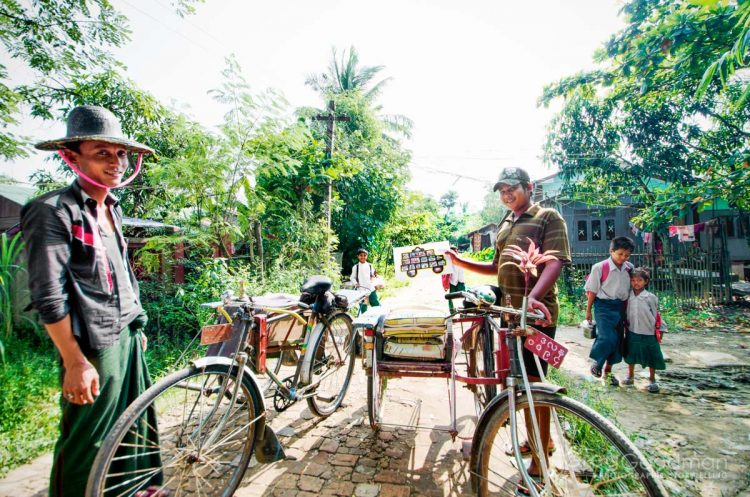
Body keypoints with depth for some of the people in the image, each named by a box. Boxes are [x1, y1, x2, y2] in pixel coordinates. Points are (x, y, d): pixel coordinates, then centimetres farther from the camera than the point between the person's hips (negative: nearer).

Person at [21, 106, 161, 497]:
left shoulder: (112, 210, 10)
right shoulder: (52, 212, -14)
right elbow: (49, 297, -17)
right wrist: (75, 363, -18)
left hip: (129, 337, 8)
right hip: (93, 347, -8)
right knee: (86, 442, 6)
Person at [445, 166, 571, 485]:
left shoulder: (548, 217, -4)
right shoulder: (505, 225, 18)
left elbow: (555, 261, -18)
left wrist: (533, 296, -35)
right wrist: (460, 262, 13)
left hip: (537, 312, -7)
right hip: (510, 310, 8)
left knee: (534, 381, -3)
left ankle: (540, 461, 13)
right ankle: (537, 439, 36)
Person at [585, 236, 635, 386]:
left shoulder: (629, 268, 3)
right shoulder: (600, 267, -10)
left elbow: (629, 290, 12)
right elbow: (592, 291, -6)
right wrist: (588, 311, -4)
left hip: (620, 307, 5)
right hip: (604, 305, -5)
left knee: (617, 340, 9)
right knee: (607, 337, -17)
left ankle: (607, 372, 24)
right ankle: (597, 363, 10)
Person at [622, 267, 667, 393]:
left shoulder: (651, 297, -10)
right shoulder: (628, 297, -3)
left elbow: (656, 314, -4)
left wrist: (661, 329, -1)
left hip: (648, 333, -2)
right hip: (632, 332, 2)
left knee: (651, 357, 8)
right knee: (631, 355, 15)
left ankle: (652, 380, 25)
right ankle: (630, 376, 31)